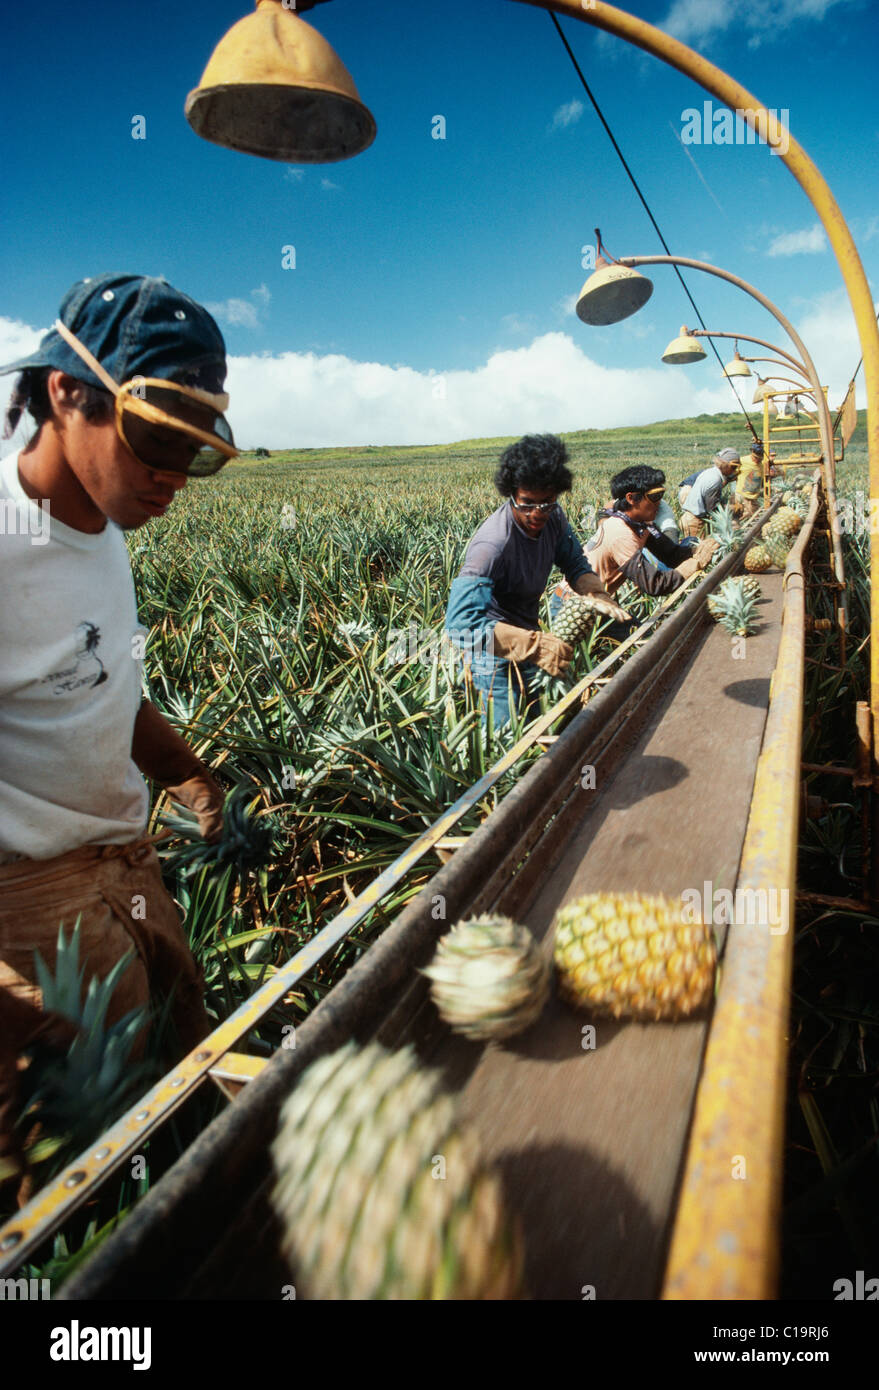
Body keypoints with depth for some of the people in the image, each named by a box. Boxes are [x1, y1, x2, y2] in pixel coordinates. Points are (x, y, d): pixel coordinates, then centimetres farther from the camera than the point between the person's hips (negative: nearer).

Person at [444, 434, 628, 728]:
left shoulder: (552, 518, -9)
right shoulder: (492, 545, -34)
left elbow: (576, 564, 7)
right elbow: (461, 622, -43)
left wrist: (596, 594, -17)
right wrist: (535, 645, -48)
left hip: (526, 636, 8)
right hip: (492, 652, -7)